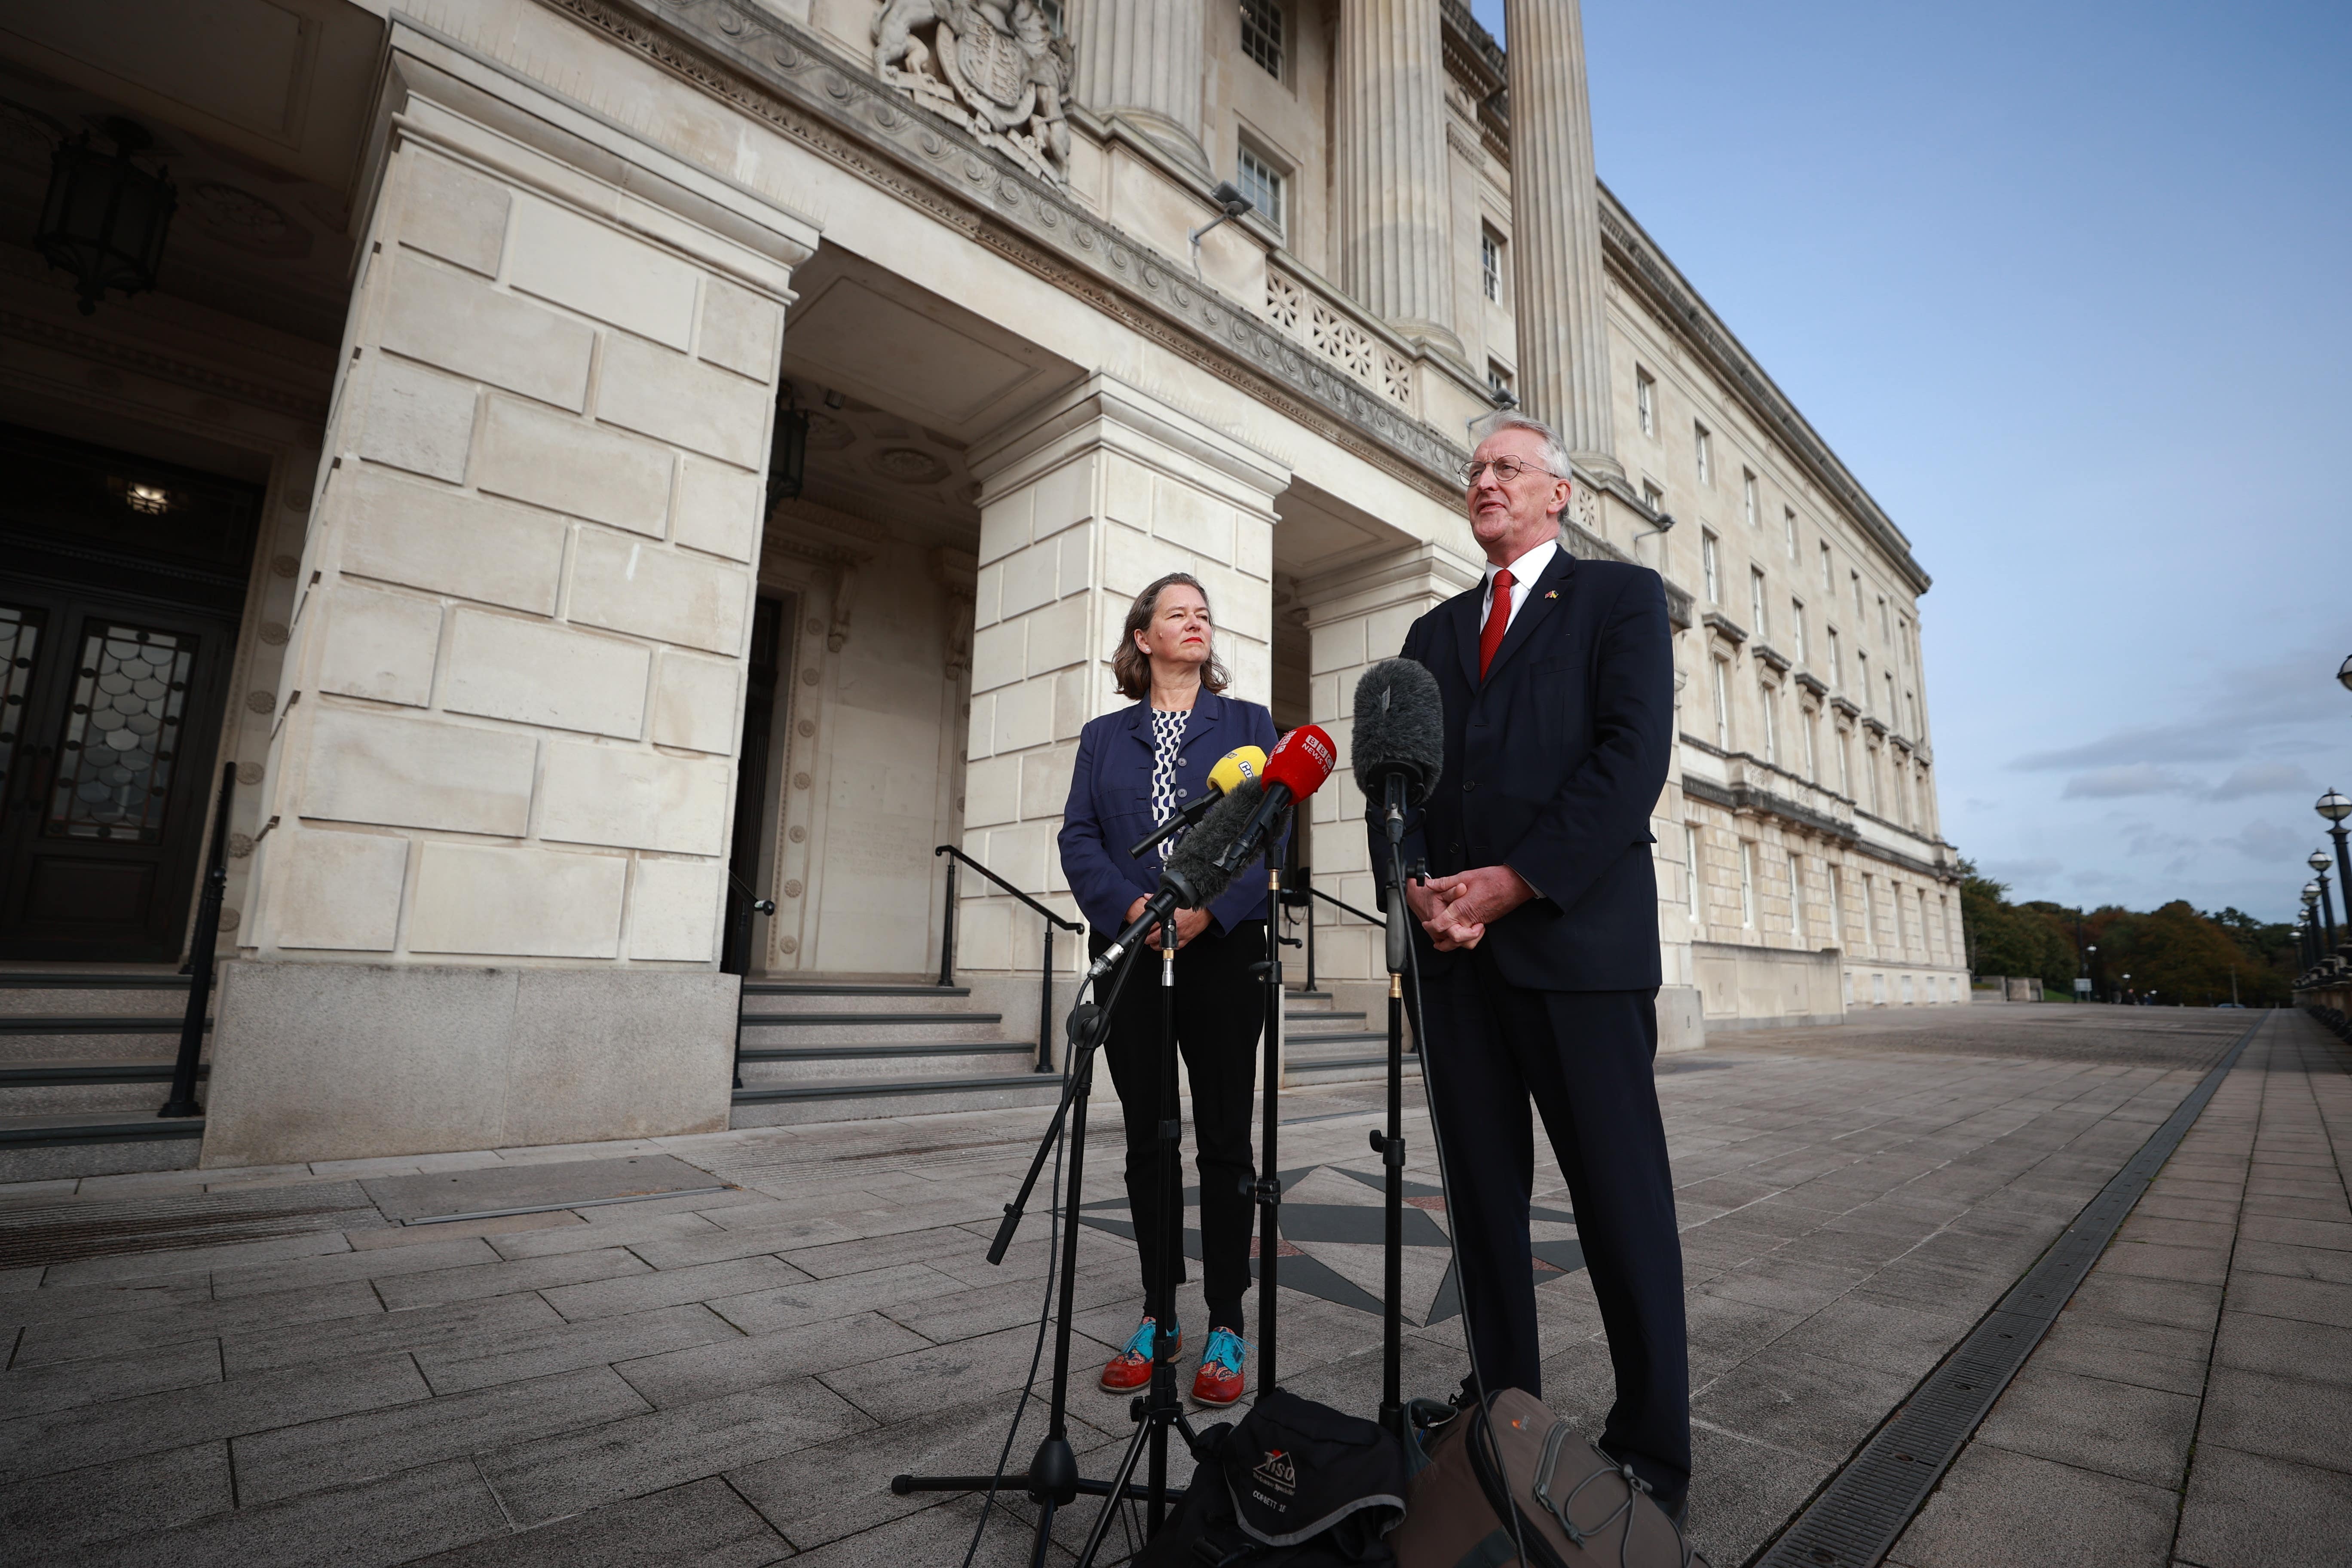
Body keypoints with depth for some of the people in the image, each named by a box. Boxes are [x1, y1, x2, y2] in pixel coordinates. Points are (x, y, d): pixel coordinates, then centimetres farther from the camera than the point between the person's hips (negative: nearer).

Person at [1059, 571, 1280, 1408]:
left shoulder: (1248, 723, 10)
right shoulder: (1104, 736, 14)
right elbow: (1078, 838, 4)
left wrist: (1208, 906, -16)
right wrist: (1129, 908, -14)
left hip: (1224, 952, -2)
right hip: (1131, 955, 2)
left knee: (1224, 1139, 2)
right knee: (1147, 1141, 9)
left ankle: (1225, 1326, 15)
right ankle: (1158, 1316, 24)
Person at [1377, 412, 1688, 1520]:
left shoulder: (1621, 596, 8)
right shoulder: (1433, 632, 21)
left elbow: (1634, 755, -7)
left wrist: (1515, 881, -14)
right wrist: (1416, 884, -6)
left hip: (1575, 935, -4)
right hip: (1453, 948, 5)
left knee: (1622, 1200, 2)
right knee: (1483, 1196, 10)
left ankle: (1652, 1455, 17)